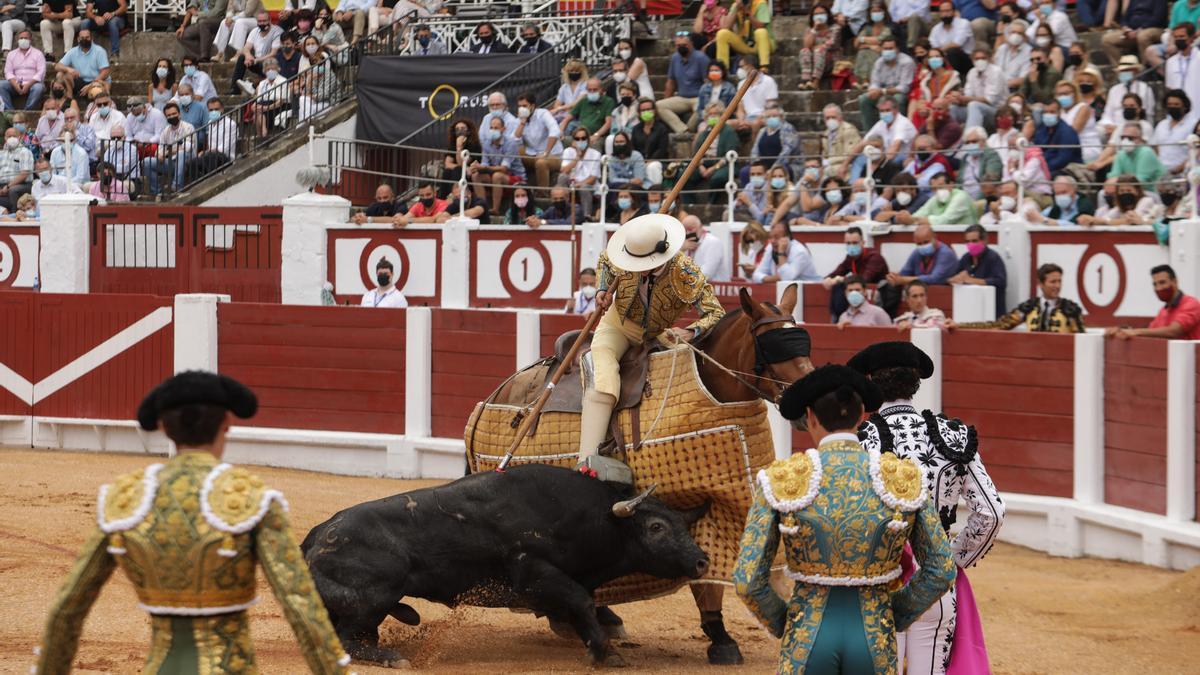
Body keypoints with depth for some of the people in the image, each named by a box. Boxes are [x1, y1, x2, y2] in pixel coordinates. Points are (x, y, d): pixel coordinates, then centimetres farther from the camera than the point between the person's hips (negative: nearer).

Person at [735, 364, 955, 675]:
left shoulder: (782, 480, -10)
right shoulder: (903, 479, -5)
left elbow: (748, 580, -10)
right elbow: (941, 571, 0)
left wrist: (782, 624, 9)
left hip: (807, 638, -1)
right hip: (873, 638, 1)